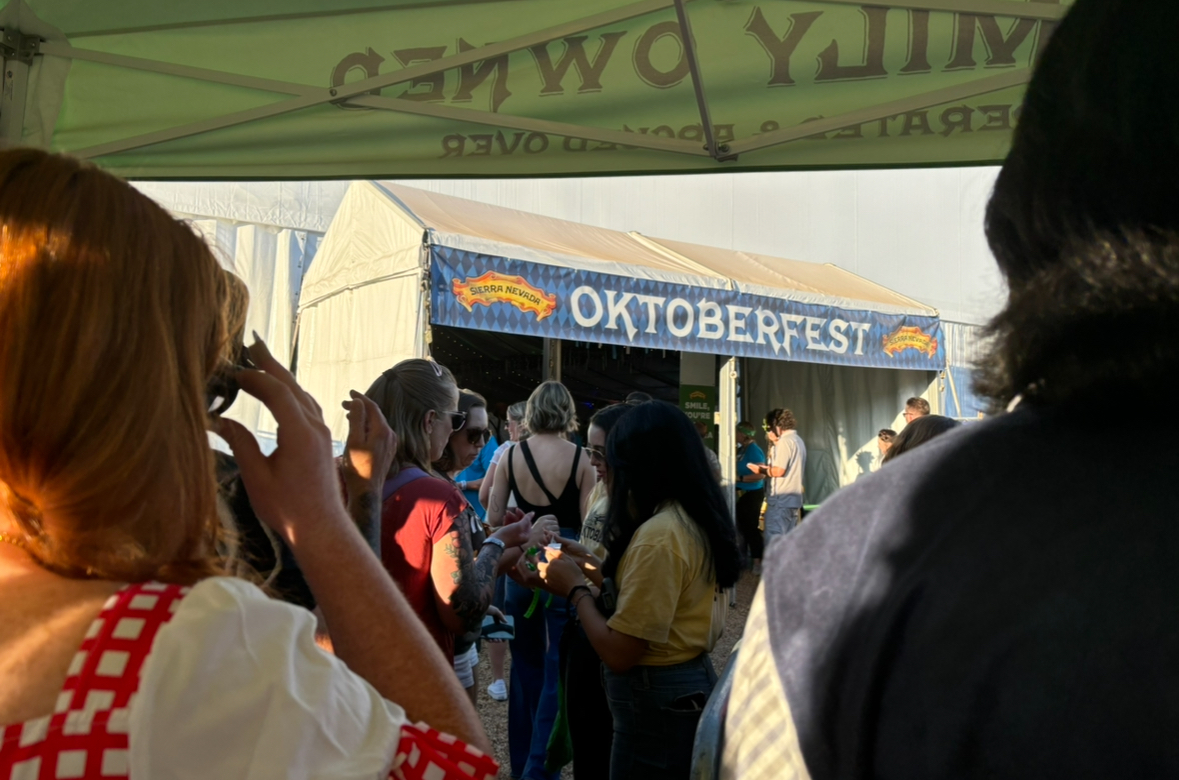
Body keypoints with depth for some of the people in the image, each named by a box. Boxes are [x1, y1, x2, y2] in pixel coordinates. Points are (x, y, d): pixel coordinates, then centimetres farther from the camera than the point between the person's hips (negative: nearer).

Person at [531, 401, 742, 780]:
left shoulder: (658, 535, -25)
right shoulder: (700, 520, 3)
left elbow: (618, 653, -24)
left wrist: (575, 587, -10)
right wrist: (593, 574, 9)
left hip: (656, 701, -9)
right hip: (693, 684, 9)